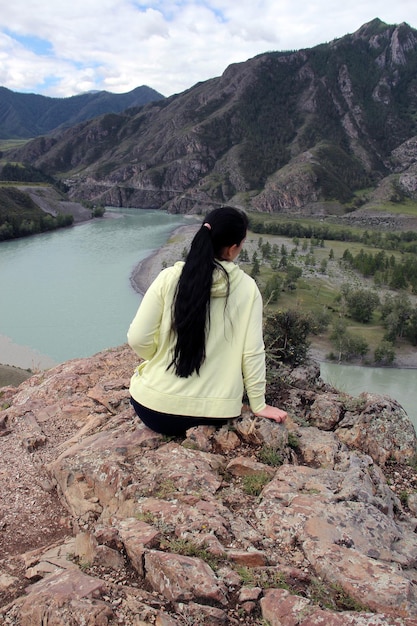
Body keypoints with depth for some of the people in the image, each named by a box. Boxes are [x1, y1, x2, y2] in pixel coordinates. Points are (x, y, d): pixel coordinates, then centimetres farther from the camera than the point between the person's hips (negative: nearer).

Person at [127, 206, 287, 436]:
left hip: (155, 410, 0)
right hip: (213, 415, 1)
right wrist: (259, 406, 6)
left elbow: (138, 339, -9)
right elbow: (252, 352, -7)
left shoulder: (169, 278, -9)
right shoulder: (246, 288, -8)